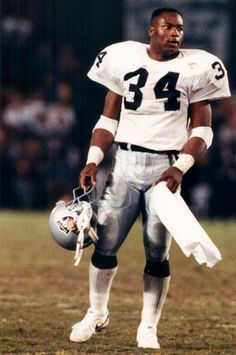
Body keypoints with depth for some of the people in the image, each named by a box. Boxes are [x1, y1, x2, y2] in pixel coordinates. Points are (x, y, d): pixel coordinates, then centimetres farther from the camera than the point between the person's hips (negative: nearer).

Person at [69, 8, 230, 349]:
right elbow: (109, 118, 11)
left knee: (157, 252, -1)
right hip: (125, 163, 1)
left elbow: (201, 129, 2)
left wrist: (180, 168, -12)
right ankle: (97, 313, 19)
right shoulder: (123, 59, 6)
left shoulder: (195, 68, 1)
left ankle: (148, 328, 9)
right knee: (105, 243, -2)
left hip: (165, 166, -1)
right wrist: (93, 160, 0)